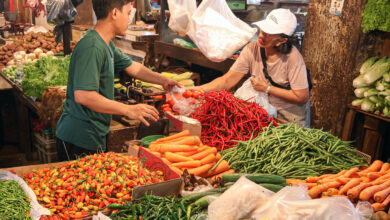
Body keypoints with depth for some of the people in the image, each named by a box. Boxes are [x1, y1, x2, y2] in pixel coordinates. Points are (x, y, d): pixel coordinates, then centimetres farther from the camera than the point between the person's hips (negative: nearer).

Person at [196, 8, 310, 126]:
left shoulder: (292, 58, -21)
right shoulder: (252, 49, -10)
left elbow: (302, 97, -18)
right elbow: (227, 80, -11)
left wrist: (267, 88, -19)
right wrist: (200, 89, -26)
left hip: (289, 116, -4)